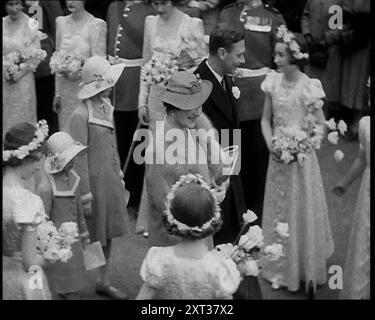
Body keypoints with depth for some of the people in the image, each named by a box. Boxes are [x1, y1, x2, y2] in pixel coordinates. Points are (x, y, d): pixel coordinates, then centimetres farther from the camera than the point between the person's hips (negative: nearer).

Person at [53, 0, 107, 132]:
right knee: (66, 131, 7)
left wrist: (79, 72, -21)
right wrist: (57, 93, 12)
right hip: (65, 90, 5)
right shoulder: (61, 22, 10)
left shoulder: (96, 24, -7)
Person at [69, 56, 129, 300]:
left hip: (111, 179, 8)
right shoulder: (81, 115, -20)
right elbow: (80, 158, -18)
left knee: (108, 234, 17)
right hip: (94, 180, -8)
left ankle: (104, 282, 31)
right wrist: (85, 195, -17)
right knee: (91, 236, 2)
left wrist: (120, 176, 17)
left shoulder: (107, 106, 5)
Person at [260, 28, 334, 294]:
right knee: (278, 211, 15)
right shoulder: (273, 82, -3)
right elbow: (266, 119, 5)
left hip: (301, 159, -4)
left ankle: (306, 270, 23)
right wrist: (271, 144, -10)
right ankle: (281, 269, 31)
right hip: (277, 157, 5)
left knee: (301, 211, 7)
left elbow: (321, 127, -11)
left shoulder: (308, 87, -17)